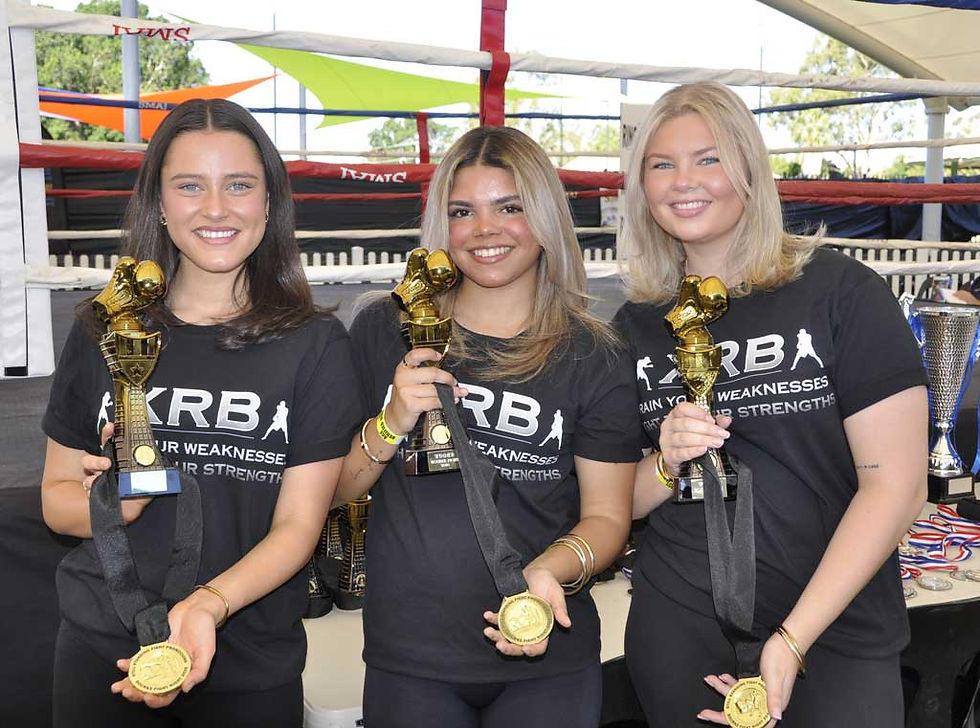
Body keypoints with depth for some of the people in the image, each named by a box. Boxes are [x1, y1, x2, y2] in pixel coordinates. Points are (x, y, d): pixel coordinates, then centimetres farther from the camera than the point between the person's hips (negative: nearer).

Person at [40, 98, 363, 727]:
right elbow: (55, 493, 6)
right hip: (102, 652, 2)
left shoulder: (316, 345, -6)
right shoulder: (104, 332, 0)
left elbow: (299, 522, -9)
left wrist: (207, 605, -26)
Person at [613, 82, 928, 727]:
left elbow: (896, 485, -12)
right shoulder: (636, 325, 3)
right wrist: (666, 463, -14)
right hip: (678, 630, 3)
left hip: (836, 634, -3)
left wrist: (791, 642, -17)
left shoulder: (840, 292, -9)